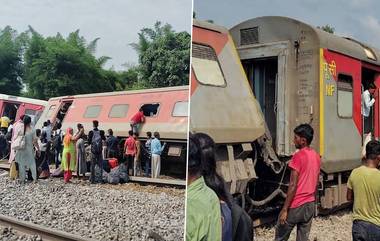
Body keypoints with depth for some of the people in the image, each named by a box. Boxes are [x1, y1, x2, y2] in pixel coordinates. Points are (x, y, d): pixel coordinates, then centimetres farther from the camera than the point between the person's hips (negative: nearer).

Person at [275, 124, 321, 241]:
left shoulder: (298, 156, -17)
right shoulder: (316, 157, 8)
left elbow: (293, 185, -19)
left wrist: (284, 209, -16)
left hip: (296, 205, -7)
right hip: (310, 205, 7)